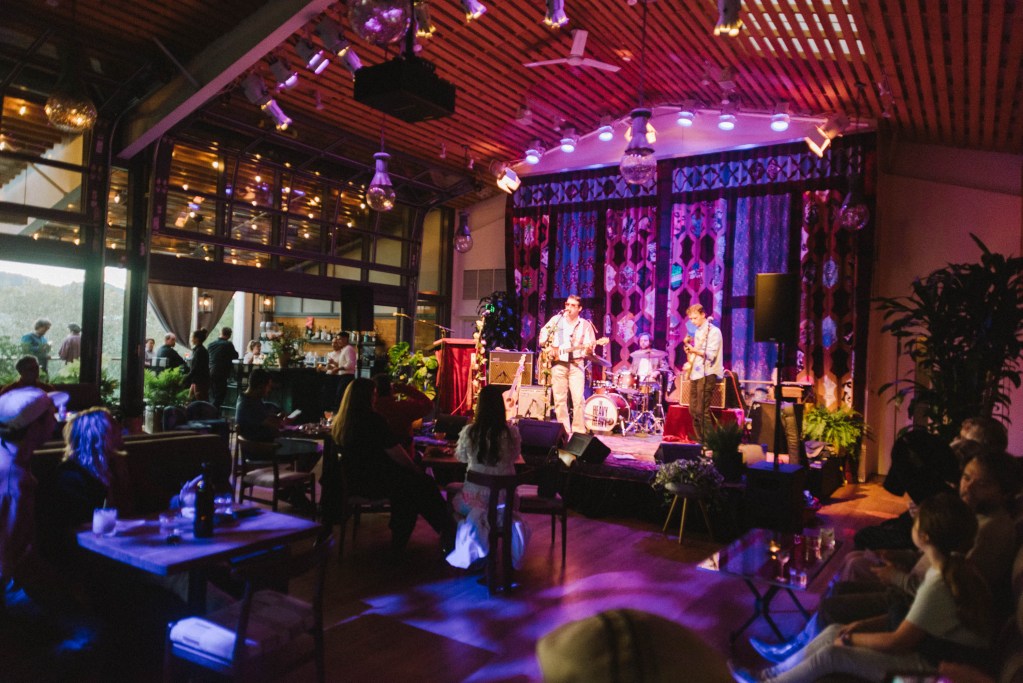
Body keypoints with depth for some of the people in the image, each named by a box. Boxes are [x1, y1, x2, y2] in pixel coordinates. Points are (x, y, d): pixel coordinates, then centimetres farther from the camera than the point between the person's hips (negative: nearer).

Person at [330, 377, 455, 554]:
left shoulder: (340, 421, 4)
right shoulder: (372, 419, -19)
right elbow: (396, 453, -16)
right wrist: (417, 469, 1)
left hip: (353, 480, 9)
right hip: (372, 481, -9)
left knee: (405, 480, 23)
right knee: (424, 484, 1)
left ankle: (399, 542, 28)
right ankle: (449, 532, 10)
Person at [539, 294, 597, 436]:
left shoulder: (585, 324, 6)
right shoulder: (556, 320, 8)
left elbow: (590, 345, 3)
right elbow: (543, 334, 14)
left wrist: (589, 348, -19)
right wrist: (547, 348, -2)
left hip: (576, 364, -2)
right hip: (558, 363, 2)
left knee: (578, 399, -11)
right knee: (559, 399, 3)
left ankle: (579, 431, -4)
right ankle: (564, 431, 12)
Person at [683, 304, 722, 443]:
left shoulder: (713, 331, -6)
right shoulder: (697, 332, 18)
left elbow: (710, 355, -15)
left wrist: (694, 349, -18)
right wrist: (689, 350, 7)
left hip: (707, 375, -8)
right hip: (695, 374, 8)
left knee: (702, 411, -11)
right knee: (693, 410, 8)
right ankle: (700, 441, 16)